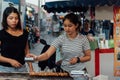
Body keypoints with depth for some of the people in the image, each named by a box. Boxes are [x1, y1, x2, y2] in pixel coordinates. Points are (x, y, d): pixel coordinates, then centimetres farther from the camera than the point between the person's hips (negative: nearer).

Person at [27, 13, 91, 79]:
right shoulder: (60, 39, -10)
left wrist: (78, 59, -18)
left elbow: (88, 57, 1)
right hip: (65, 71, 0)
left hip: (80, 71, 0)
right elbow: (47, 54, -19)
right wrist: (37, 58, -39)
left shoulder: (83, 39, -8)